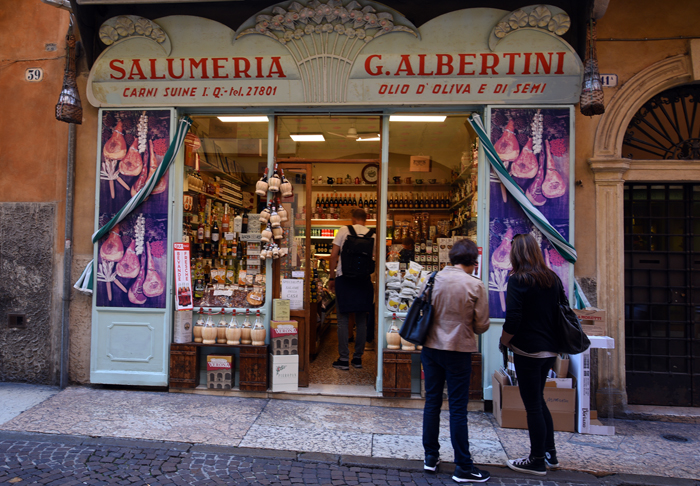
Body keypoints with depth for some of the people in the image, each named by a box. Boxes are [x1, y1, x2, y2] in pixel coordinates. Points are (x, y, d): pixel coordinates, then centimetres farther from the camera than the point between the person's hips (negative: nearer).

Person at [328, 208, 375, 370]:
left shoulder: (344, 230, -1)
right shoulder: (372, 234, 4)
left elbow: (333, 255, -3)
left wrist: (332, 278, 4)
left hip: (344, 278, -2)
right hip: (364, 279, 2)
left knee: (343, 320, 3)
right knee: (361, 321, 10)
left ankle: (343, 359, 5)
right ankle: (358, 358, 17)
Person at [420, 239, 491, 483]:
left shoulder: (435, 278, -4)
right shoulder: (475, 285, -13)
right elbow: (482, 325, -7)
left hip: (430, 347, 4)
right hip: (458, 351, -4)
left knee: (432, 401, 15)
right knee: (458, 408, 5)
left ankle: (431, 456, 27)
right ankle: (463, 467, 15)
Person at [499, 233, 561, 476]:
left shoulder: (518, 280, -15)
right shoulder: (552, 279, 6)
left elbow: (512, 320, -19)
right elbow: (559, 313, 13)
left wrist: (504, 342, -3)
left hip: (528, 351, -7)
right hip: (549, 350, 8)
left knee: (533, 406, 4)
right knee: (538, 401, 21)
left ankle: (537, 462, 16)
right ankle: (549, 454, 30)